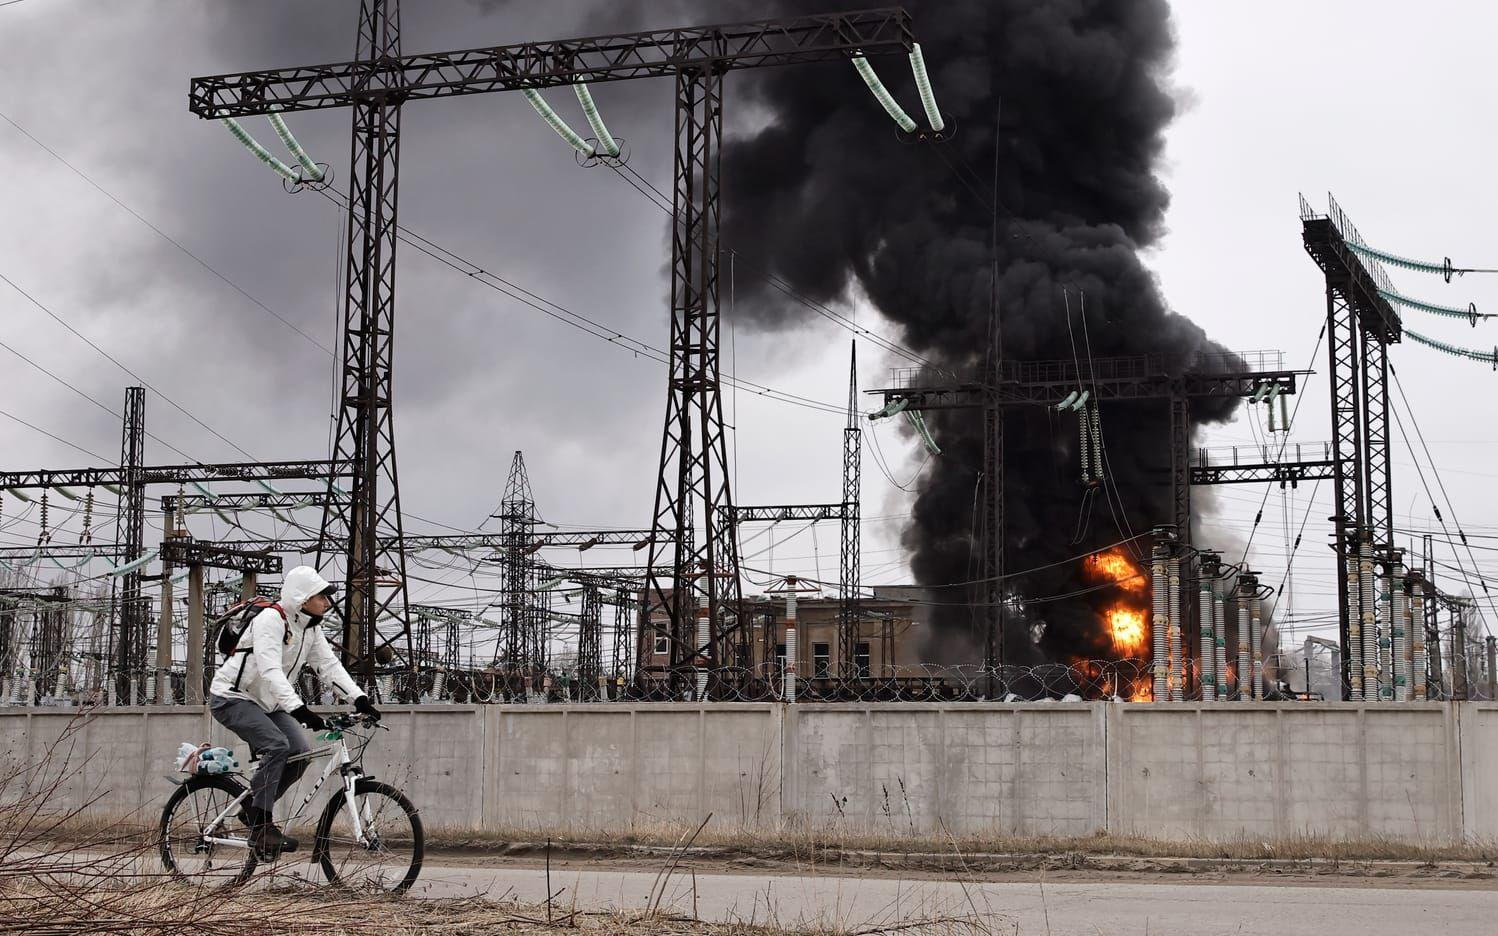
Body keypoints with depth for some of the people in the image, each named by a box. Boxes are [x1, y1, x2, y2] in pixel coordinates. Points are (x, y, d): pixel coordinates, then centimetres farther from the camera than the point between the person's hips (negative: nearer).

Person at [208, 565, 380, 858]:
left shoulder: (311, 628, 4)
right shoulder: (271, 620, -24)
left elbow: (330, 666, -2)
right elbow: (270, 671, -35)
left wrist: (360, 699, -16)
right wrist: (299, 710, -46)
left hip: (264, 702, 9)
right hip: (231, 698, -9)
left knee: (300, 751, -8)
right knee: (277, 746, -27)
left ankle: (252, 809, 8)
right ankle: (260, 827, -22)